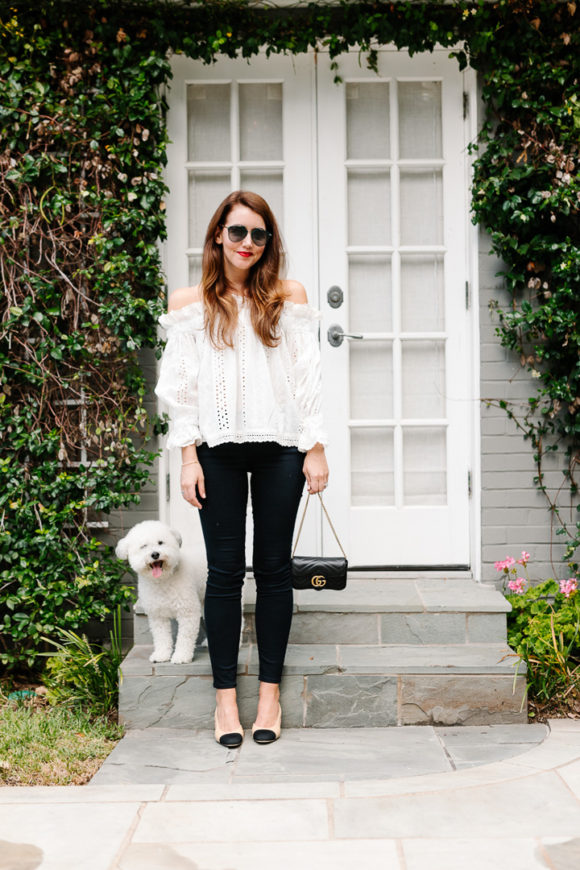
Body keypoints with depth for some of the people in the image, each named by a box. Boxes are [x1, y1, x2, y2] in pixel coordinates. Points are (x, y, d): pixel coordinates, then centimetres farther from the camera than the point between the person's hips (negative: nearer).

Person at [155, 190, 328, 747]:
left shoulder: (288, 298, 7)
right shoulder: (190, 304, 6)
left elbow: (306, 377, 6)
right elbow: (180, 384, 5)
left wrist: (316, 448, 1)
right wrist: (188, 455, -3)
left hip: (279, 449, 1)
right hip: (217, 449, 0)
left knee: (273, 567, 5)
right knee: (224, 570, 2)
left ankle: (270, 691, 15)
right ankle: (225, 695, 10)